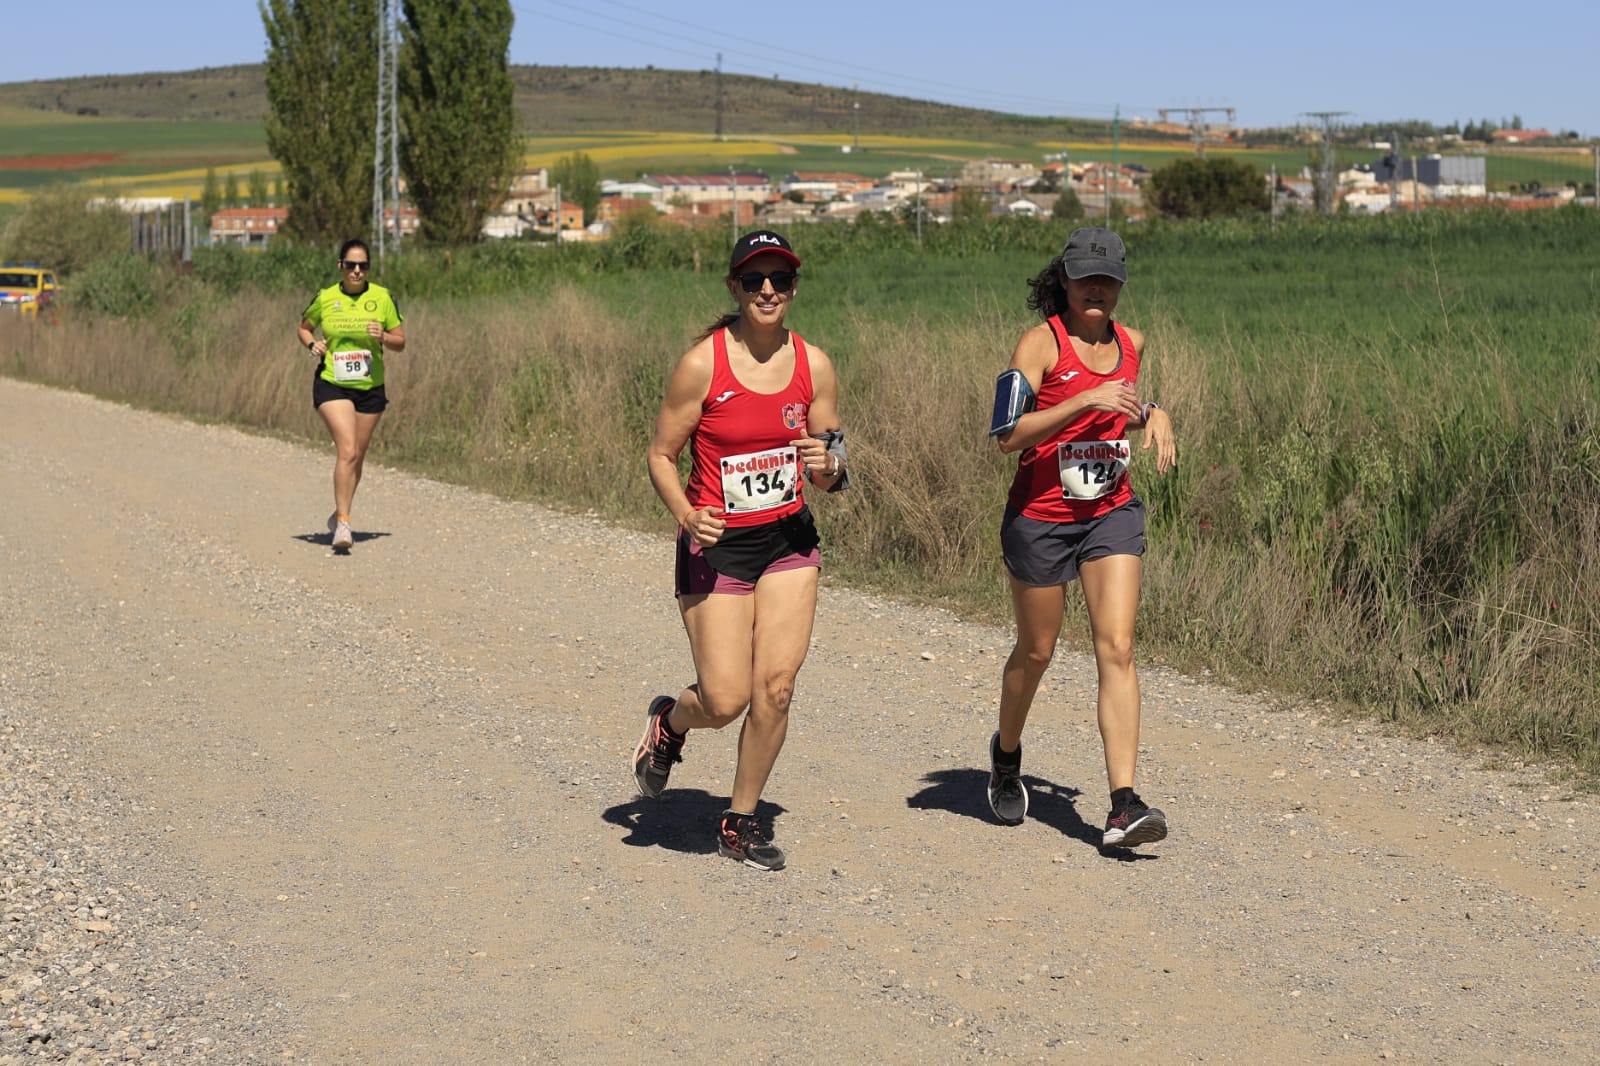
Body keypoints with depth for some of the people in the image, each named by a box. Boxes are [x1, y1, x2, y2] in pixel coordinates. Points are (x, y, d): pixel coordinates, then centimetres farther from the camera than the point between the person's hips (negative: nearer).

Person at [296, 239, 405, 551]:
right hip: (331, 385, -3)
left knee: (357, 457, 11)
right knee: (347, 451, -19)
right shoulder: (325, 299, -2)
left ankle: (339, 515, 31)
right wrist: (312, 344, -6)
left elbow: (400, 342, 5)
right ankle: (343, 523, -17)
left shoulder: (382, 298, -1)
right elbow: (303, 328, 15)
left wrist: (383, 337, -16)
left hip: (370, 387, 3)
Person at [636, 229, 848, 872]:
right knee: (726, 700, -7)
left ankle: (741, 820, 13)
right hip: (717, 545, -3)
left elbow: (830, 471, 8)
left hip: (789, 539, 3)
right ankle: (668, 723, 30)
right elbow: (661, 456, -5)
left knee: (775, 685, -6)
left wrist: (828, 469, -16)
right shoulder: (702, 364, -12)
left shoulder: (814, 366, -1)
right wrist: (685, 514, -22)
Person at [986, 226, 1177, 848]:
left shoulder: (1130, 343, 7)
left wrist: (1154, 416, 6)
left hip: (1112, 513, 3)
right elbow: (1007, 435, -21)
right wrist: (1088, 400, -27)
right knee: (1036, 651, 12)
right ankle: (1006, 754, 43)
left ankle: (1124, 805, -17)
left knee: (1117, 650, -11)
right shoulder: (1042, 342, -11)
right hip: (1040, 517, -3)